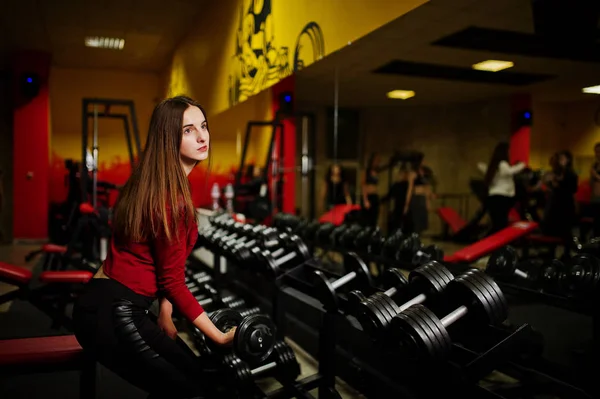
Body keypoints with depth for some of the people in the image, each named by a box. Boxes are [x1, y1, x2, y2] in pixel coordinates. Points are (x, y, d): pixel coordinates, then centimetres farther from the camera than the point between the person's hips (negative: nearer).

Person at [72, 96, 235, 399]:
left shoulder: (158, 184, 8)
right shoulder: (170, 196, -22)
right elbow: (173, 281, -18)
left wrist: (165, 314, 8)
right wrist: (221, 337, -13)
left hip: (113, 306, 10)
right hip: (114, 313, -10)